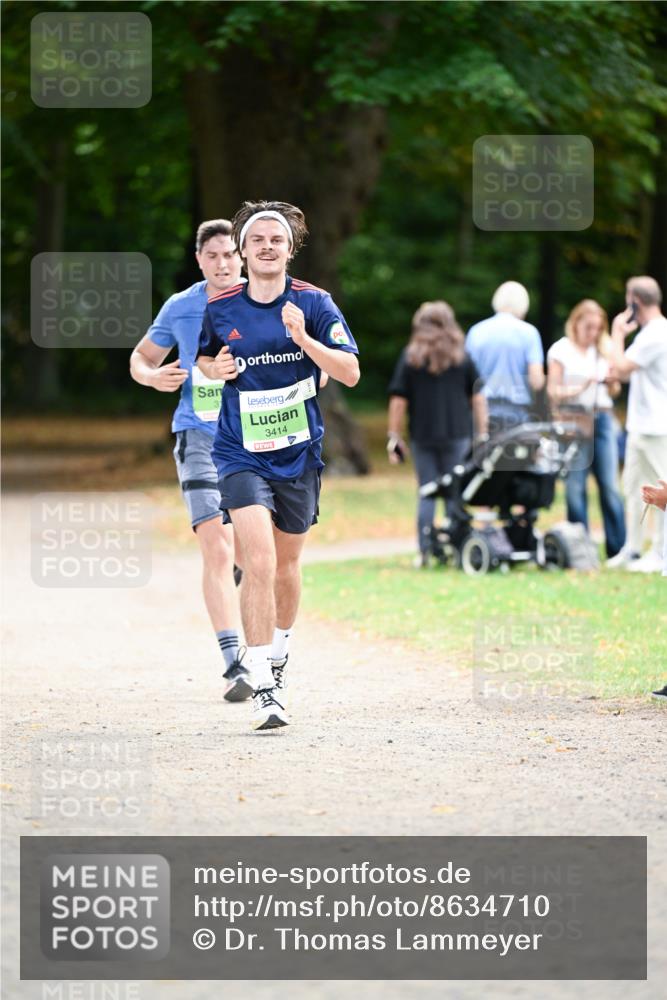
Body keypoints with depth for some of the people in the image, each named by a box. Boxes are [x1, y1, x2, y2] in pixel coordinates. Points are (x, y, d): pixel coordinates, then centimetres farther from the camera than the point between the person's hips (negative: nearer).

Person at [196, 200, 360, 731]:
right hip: (241, 454, -2)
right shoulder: (220, 308, -2)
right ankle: (264, 688, -18)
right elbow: (204, 358, 17)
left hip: (300, 454, 2)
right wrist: (216, 368, -6)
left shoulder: (314, 303, -5)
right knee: (259, 562, -18)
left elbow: (350, 373, -11)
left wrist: (304, 339, -26)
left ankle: (278, 653, 43)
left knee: (286, 564, 16)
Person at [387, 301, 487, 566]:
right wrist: (483, 434, 7)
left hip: (422, 435, 0)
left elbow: (398, 400, -1)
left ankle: (425, 550, 1)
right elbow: (478, 397, 3)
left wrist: (393, 435, 3)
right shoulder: (462, 358, 3)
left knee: (427, 494, 6)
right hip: (457, 435, 0)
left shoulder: (409, 358, 2)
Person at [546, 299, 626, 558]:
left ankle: (618, 549, 0)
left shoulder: (603, 350, 13)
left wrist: (613, 382, -3)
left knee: (610, 485, -2)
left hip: (602, 418, 3)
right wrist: (580, 388, -17)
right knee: (575, 486, -2)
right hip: (573, 419, -3)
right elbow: (553, 392, -2)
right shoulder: (561, 350, 2)